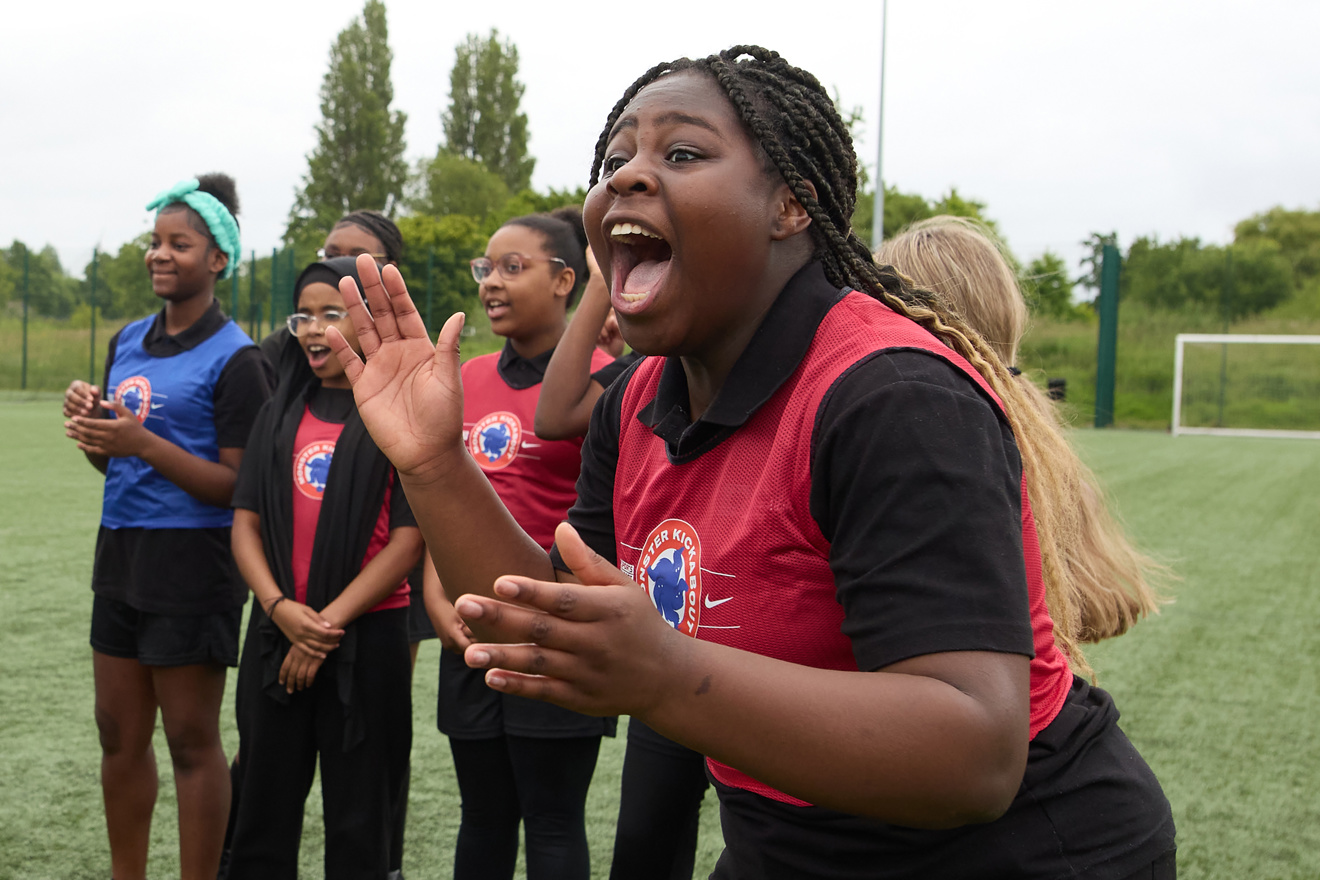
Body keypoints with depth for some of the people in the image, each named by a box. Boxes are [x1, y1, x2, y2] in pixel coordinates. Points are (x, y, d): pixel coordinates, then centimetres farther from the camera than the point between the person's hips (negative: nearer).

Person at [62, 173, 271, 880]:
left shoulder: (235, 358, -10)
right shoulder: (127, 342, 12)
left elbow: (239, 485, -14)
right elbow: (114, 463, 17)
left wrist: (144, 443, -22)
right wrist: (90, 427, -4)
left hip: (192, 563, -7)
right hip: (120, 555, 7)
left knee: (191, 742, 1)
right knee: (119, 735, 13)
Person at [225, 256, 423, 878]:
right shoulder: (281, 413, 9)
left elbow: (409, 540, -11)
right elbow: (245, 523, 6)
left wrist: (328, 623, -13)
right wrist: (281, 609, -10)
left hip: (366, 636, -4)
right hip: (276, 634, 4)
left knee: (357, 818, 7)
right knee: (264, 809, 12)